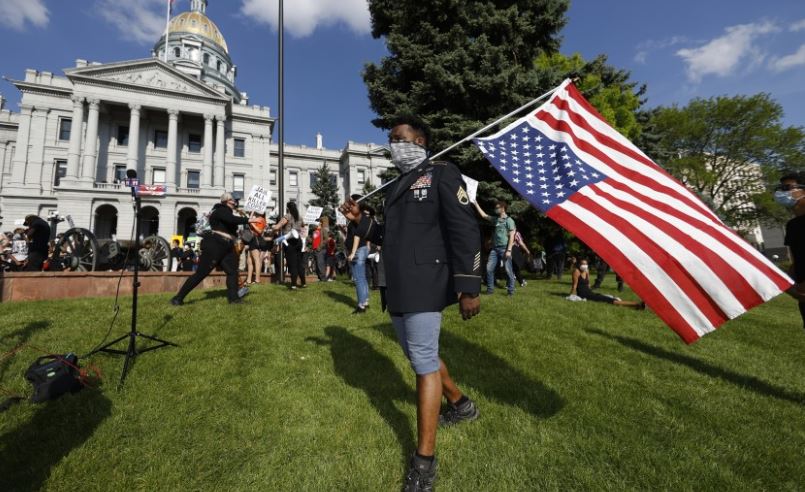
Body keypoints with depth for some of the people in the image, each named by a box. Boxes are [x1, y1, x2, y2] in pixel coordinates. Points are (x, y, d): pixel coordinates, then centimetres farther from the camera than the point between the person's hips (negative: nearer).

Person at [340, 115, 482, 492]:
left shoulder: (442, 175, -4)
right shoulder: (396, 188, 20)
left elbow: (464, 231, -13)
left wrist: (468, 287, -19)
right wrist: (360, 221, 11)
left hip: (424, 287, -9)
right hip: (397, 289, 9)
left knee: (424, 363, -3)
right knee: (420, 357, 19)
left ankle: (424, 460, 12)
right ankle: (461, 405, 43)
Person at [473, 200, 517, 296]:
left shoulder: (509, 220, -3)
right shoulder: (495, 219, 16)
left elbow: (511, 236, -8)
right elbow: (483, 215, 20)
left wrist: (509, 250, -16)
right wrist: (476, 203, 16)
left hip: (504, 248, -6)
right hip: (495, 248, 6)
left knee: (508, 270, -3)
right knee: (489, 268, 2)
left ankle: (511, 290, 6)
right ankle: (490, 289, 11)